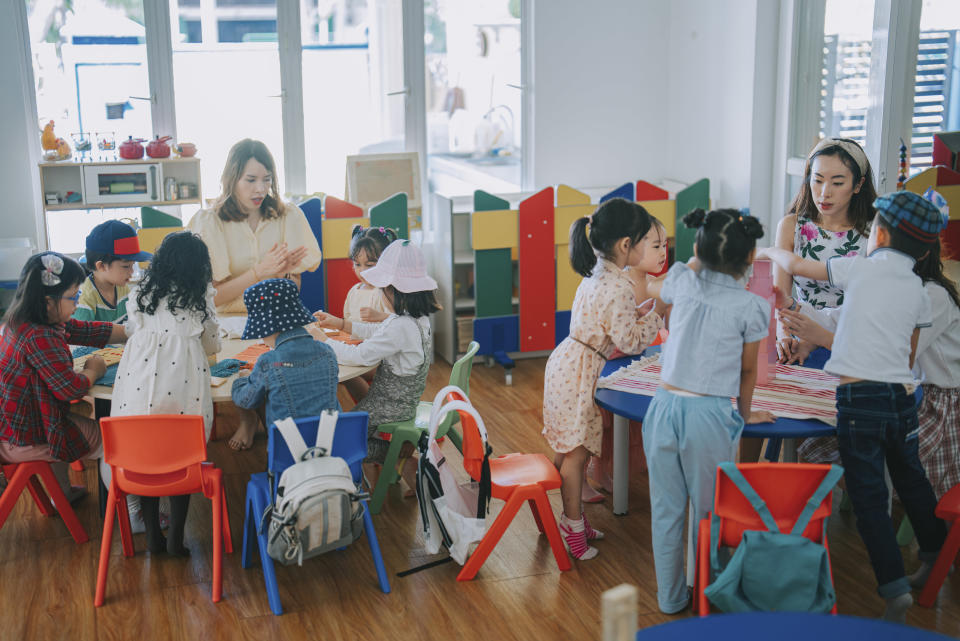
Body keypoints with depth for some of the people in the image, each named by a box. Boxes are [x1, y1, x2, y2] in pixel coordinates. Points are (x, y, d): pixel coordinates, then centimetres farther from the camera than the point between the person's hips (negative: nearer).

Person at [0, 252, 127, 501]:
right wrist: (93, 370, -6)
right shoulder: (39, 338, -29)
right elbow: (72, 387, -28)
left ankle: (63, 493, 47)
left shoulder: (21, 323, 1)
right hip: (23, 440, -9)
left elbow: (88, 330, 4)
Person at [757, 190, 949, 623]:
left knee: (868, 496, -1)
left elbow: (796, 266, 7)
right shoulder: (918, 291, 10)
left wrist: (771, 251, 28)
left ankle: (895, 588, -5)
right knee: (911, 480, 24)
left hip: (860, 400, -6)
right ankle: (935, 558, 39)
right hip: (902, 397, 6)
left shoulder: (860, 268, -4)